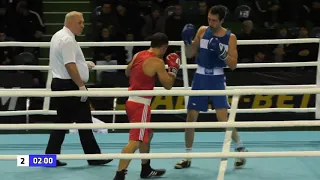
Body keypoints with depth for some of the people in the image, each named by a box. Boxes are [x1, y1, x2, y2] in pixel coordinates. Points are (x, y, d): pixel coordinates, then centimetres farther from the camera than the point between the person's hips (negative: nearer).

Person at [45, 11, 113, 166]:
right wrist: (81, 85, -22)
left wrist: (84, 64, 20)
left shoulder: (58, 36, 16)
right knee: (84, 121, -2)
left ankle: (51, 157, 10)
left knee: (62, 121, 12)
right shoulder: (67, 39, -17)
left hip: (59, 84, 10)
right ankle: (94, 157, 5)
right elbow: (70, 66, -24)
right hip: (70, 85, -10)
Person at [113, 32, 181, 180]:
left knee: (147, 135, 24)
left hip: (131, 101, 9)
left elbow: (127, 72, 25)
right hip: (141, 104, -9)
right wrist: (173, 68, 5)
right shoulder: (157, 62, -14)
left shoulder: (137, 55, 8)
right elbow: (168, 85, -8)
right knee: (135, 141, -13)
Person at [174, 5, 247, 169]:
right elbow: (189, 55, 5)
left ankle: (240, 148, 10)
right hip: (200, 78, 3)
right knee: (190, 118, 2)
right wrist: (187, 41, -13)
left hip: (217, 80, -3)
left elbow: (233, 65, -8)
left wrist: (221, 52, -23)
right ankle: (188, 157, 15)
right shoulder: (202, 31, 1)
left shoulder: (230, 37, -6)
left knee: (223, 118, -13)